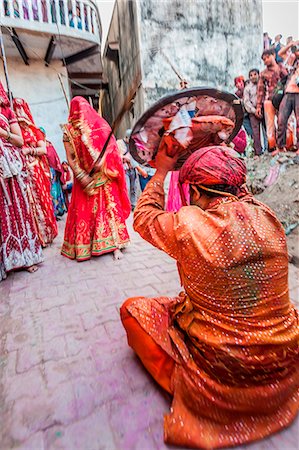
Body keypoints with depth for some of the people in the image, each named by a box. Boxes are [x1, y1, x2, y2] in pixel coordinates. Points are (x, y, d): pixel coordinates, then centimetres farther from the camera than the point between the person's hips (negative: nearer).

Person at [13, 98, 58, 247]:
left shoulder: (34, 130, 14)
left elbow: (44, 149, 4)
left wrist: (28, 150, -9)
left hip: (37, 170, 2)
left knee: (41, 199, 4)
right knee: (29, 202, -4)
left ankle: (45, 234, 15)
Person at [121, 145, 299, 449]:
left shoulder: (188, 225, -24)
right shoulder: (268, 217, -11)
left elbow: (143, 217, -3)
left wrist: (161, 171, 8)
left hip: (222, 378, -5)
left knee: (132, 309, 9)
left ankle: (182, 382, 11)